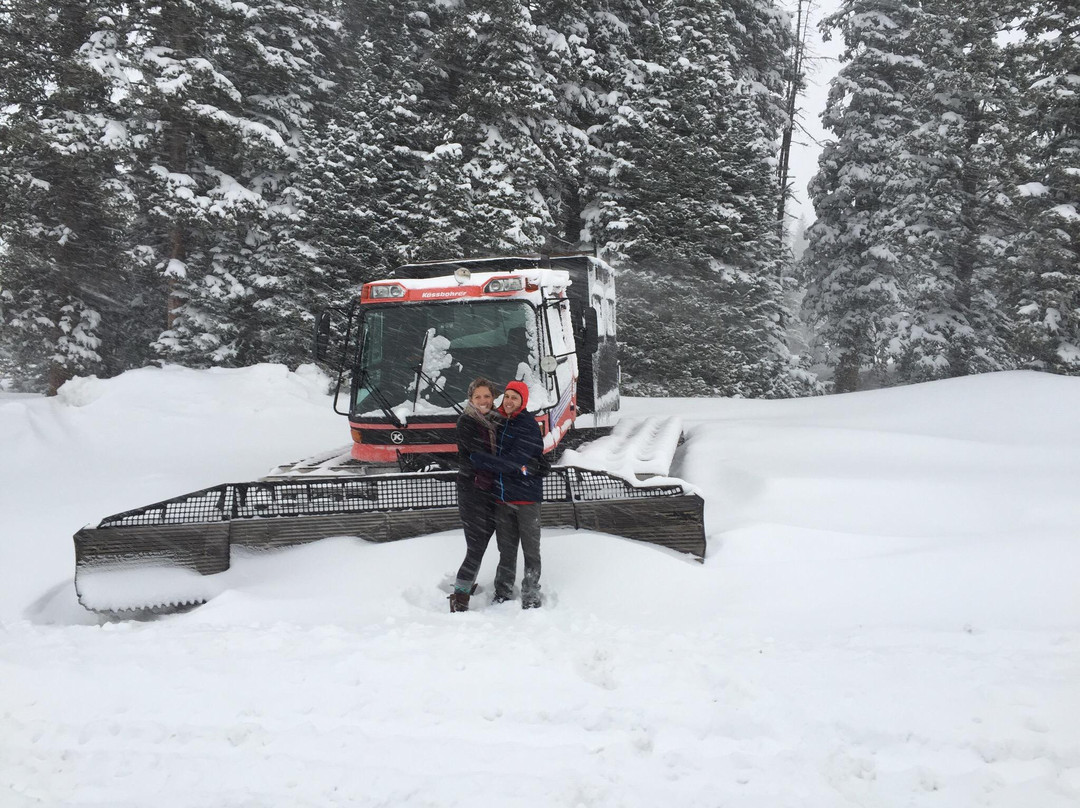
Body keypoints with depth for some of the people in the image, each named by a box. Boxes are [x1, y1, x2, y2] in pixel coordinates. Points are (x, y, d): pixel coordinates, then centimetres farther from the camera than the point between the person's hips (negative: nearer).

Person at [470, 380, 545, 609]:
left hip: (526, 496, -6)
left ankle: (531, 596, 11)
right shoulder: (498, 422, 7)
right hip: (502, 496, 6)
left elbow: (511, 463, -22)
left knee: (530, 550, 2)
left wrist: (478, 458, -19)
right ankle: (503, 593, 24)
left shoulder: (529, 427, -13)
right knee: (506, 549, 15)